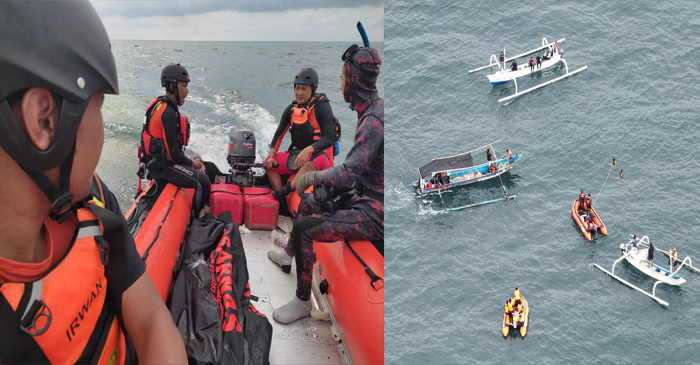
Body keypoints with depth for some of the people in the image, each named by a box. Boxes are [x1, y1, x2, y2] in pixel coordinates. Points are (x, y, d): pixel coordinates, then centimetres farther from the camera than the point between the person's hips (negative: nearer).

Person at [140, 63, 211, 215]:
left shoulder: (160, 104, 10)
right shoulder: (169, 113, -22)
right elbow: (172, 153, -22)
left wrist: (190, 160, 11)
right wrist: (192, 163, -7)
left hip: (157, 159, 11)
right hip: (161, 166, -11)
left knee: (201, 165, 21)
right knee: (203, 181, -19)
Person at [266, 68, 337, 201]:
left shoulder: (322, 107, -12)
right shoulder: (292, 109, 6)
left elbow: (329, 139, -21)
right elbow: (278, 135, 8)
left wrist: (307, 150, -35)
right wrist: (271, 156, -7)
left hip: (319, 155, -7)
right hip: (297, 154, 7)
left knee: (314, 161, -39)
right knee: (269, 163, -5)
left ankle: (287, 190, -33)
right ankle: (281, 201, -13)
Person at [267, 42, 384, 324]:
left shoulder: (373, 120, -25)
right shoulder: (375, 108, 7)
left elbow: (348, 174, -30)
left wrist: (310, 177, -17)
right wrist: (319, 178, 10)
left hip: (375, 214, -10)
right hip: (370, 198, 10)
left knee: (303, 228, -18)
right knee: (309, 203, 25)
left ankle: (302, 302, -1)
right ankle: (289, 254, 50)